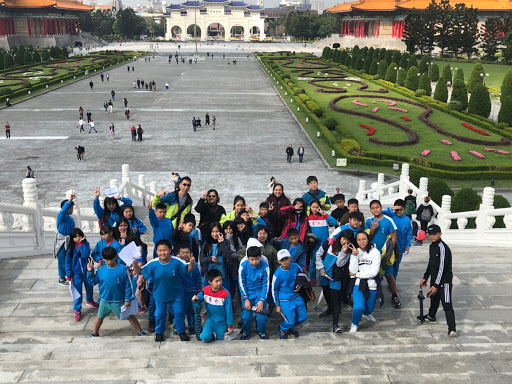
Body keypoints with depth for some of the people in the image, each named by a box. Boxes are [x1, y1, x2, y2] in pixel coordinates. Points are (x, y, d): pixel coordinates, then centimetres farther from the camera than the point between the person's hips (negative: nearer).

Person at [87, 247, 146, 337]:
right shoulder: (101, 271, -6)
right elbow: (92, 282, 4)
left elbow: (128, 285, -11)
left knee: (129, 316, 8)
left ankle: (140, 332, 21)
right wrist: (90, 271, -10)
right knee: (100, 317, 21)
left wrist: (128, 299, -10)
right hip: (105, 301, 3)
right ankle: (94, 334, 42)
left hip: (119, 301, -3)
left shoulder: (123, 269, -16)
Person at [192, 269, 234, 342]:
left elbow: (229, 311, -14)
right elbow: (198, 304, -6)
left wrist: (230, 326, -8)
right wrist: (195, 300, -30)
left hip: (222, 322, -1)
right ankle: (213, 334, 15)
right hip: (210, 319, 1)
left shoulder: (225, 294, -22)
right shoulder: (205, 290, -13)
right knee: (205, 338, -21)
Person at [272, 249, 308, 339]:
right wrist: (277, 305, -3)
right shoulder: (277, 274, -21)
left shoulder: (295, 267, -10)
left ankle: (291, 327, 39)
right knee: (290, 321, -6)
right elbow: (274, 290, -8)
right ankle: (282, 329, 29)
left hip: (296, 297, 5)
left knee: (303, 317, 10)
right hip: (285, 300, -5)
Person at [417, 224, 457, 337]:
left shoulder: (442, 247, -21)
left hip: (444, 281, -9)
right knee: (434, 299, 25)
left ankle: (452, 328, -14)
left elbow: (442, 267, -24)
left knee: (447, 305, -12)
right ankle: (431, 317, 44)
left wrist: (436, 285, -25)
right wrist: (425, 278, 19)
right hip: (434, 279, 9)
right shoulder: (432, 246, 8)